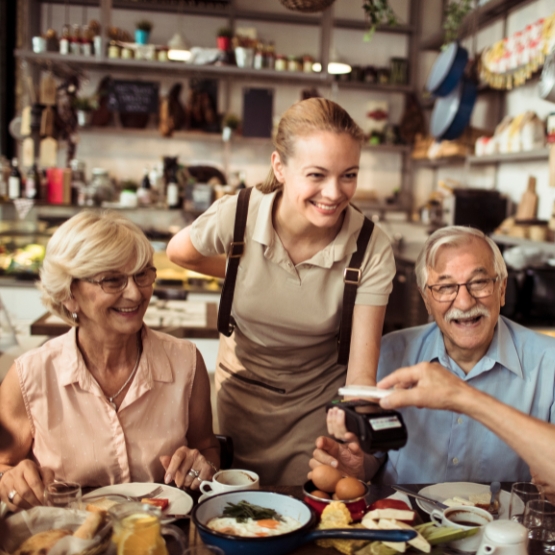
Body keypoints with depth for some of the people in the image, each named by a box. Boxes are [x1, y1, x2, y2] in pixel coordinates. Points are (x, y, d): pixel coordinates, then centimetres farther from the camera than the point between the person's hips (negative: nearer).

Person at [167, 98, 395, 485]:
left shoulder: (372, 251, -24)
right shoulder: (236, 216, -23)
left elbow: (361, 373, -27)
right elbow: (179, 253, 1)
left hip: (319, 401, -1)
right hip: (242, 391, 1)